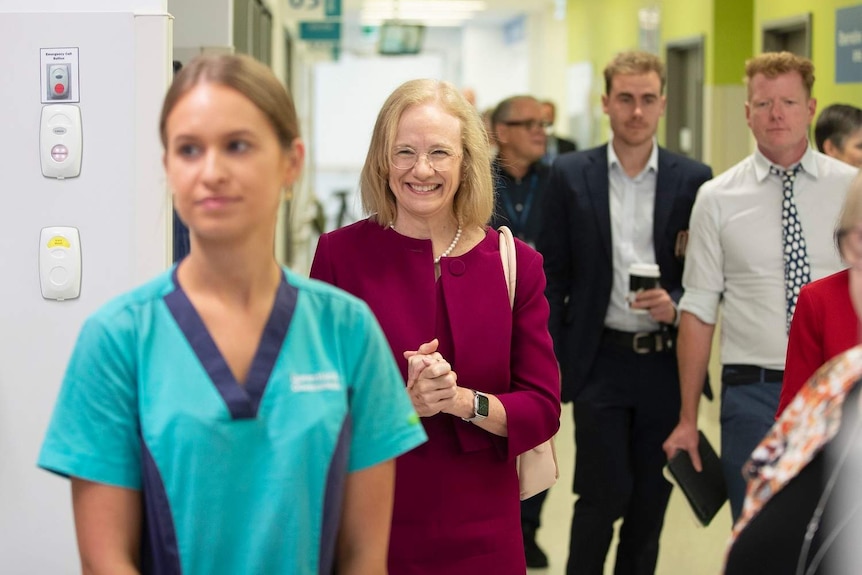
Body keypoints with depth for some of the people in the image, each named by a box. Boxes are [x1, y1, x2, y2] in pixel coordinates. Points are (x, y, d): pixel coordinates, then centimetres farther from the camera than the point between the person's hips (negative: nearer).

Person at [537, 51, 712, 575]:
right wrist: (546, 357, -3)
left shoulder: (693, 179, 2)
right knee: (605, 492, -4)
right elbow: (551, 273, 2)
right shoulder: (571, 175, 1)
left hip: (667, 360, 2)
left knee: (651, 498, 10)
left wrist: (676, 303, -15)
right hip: (600, 360, -1)